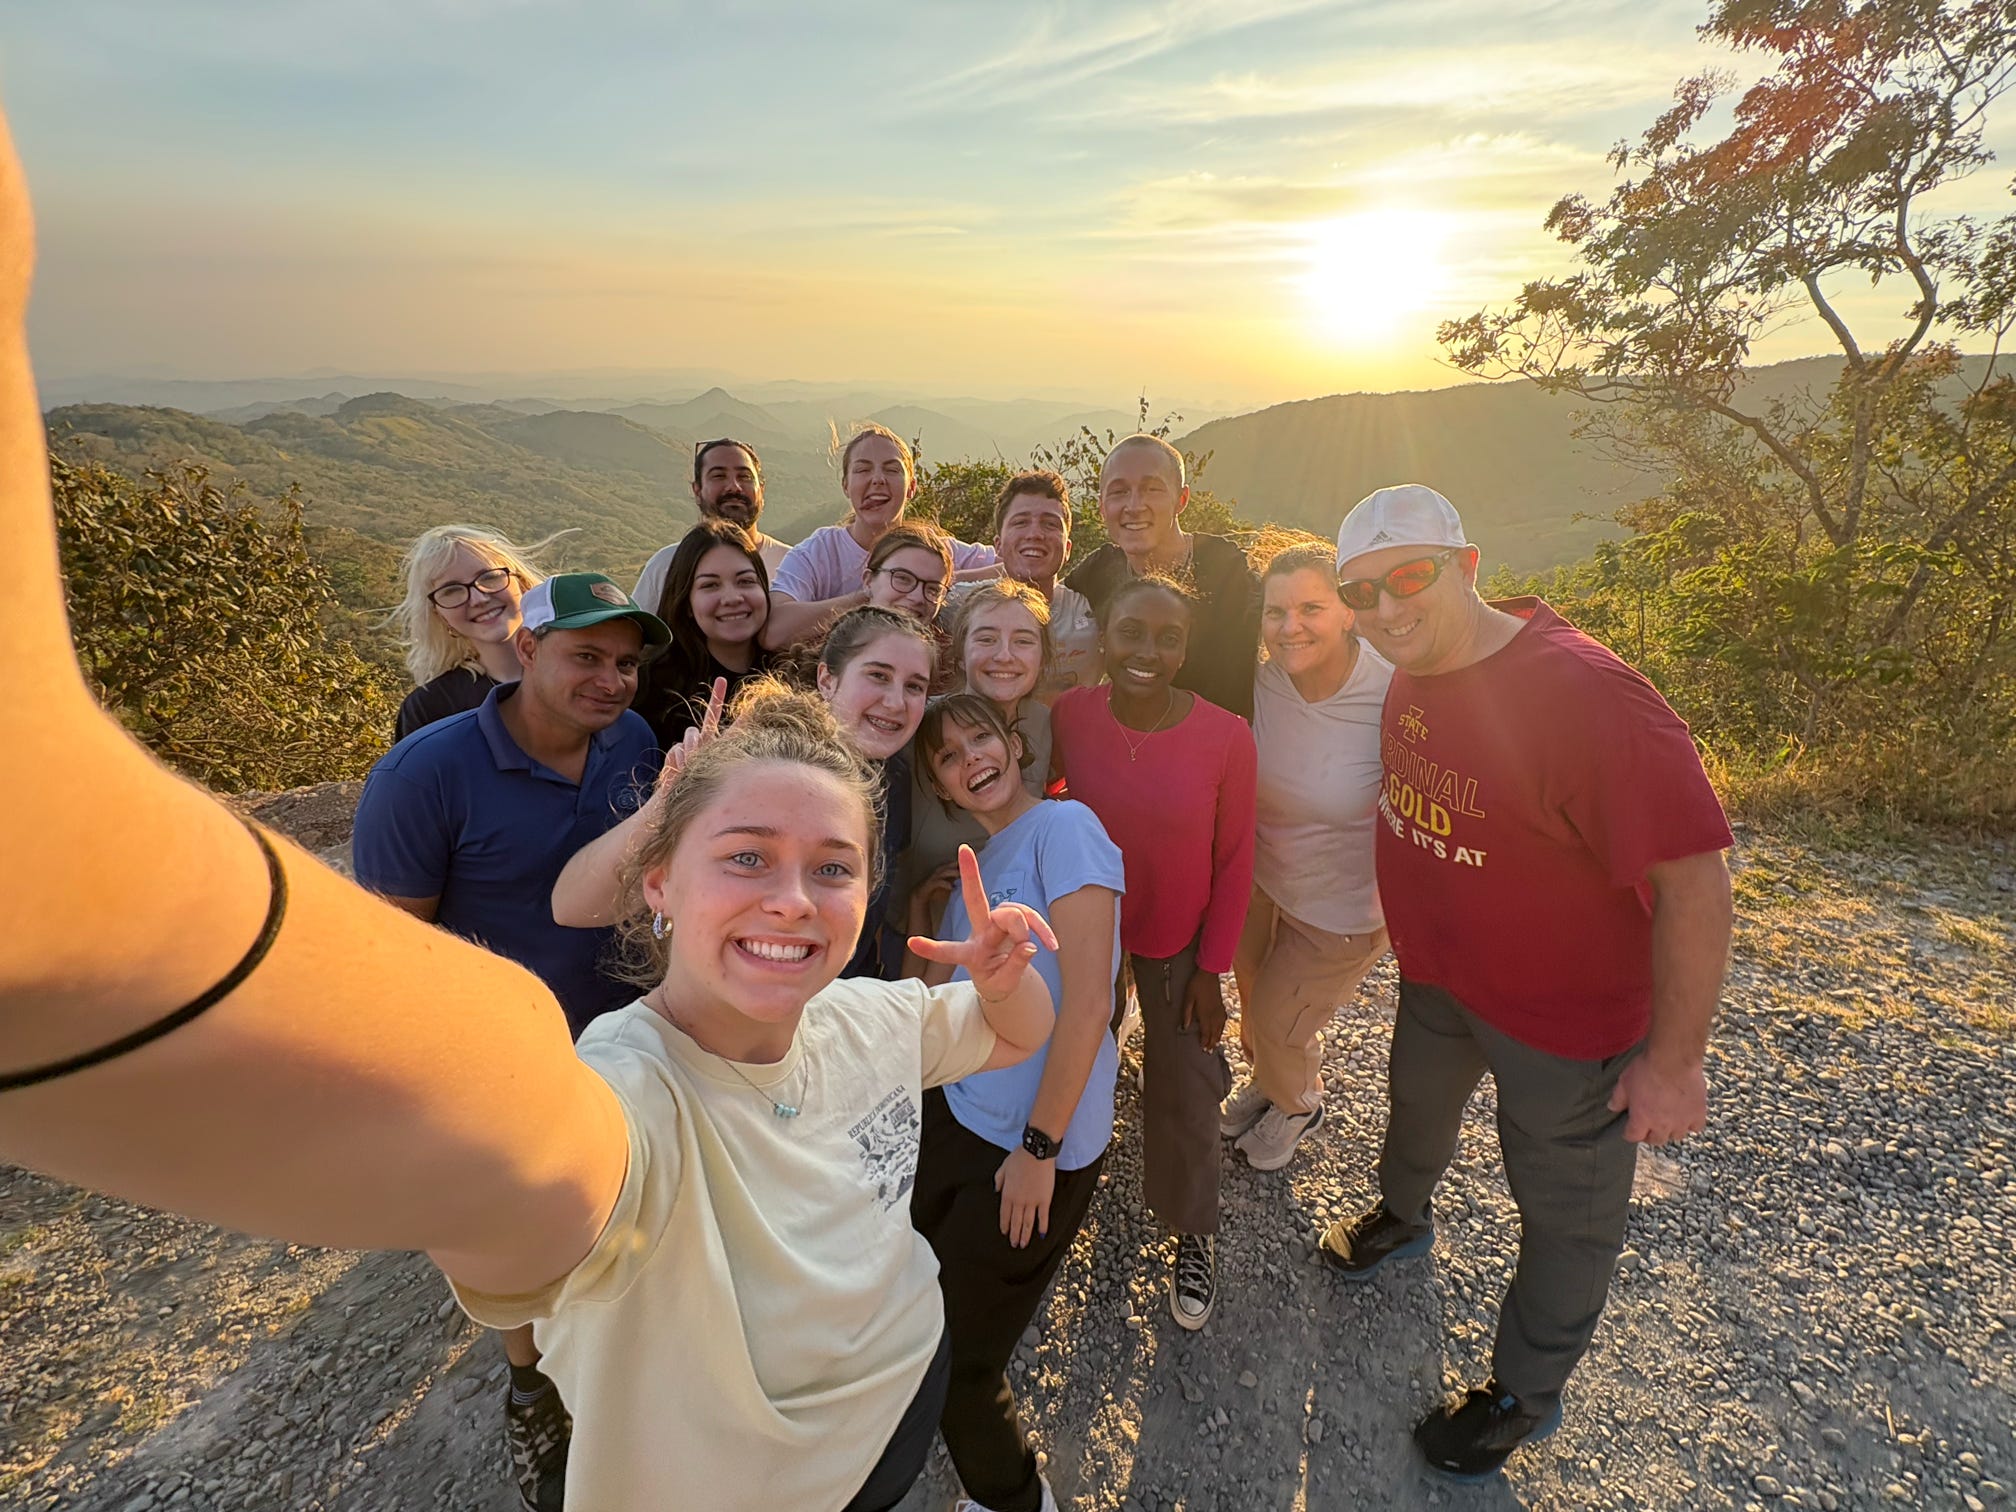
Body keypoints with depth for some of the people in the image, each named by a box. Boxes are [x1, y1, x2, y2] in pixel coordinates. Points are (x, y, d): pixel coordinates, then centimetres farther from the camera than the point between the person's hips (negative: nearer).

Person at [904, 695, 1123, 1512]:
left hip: (1036, 1146, -7)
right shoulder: (978, 862, 11)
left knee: (957, 1359, 7)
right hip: (956, 1116, 8)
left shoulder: (1064, 827, -16)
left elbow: (1087, 1003, -21)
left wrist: (1039, 1147, -16)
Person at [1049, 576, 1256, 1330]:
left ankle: (1193, 1233, 39)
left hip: (1178, 943, -1)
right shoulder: (1068, 715, -18)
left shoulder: (1225, 737, -22)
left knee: (1184, 1094, 11)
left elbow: (1234, 861, -10)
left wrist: (1212, 968, -6)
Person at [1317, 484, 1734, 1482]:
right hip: (1438, 977, 7)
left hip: (1567, 1015, -7)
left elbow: (1694, 876, -30)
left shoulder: (1585, 696, -34)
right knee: (1418, 1105, 31)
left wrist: (1672, 1059, -24)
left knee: (1566, 1212, 16)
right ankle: (1401, 1217, 64)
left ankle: (1524, 1394, 42)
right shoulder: (1413, 674, -9)